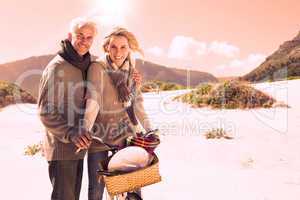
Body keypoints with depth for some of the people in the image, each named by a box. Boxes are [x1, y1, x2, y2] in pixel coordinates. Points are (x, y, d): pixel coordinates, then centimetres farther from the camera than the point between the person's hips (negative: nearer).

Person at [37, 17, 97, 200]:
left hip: (78, 146, 8)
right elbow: (45, 111, -16)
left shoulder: (85, 67, 10)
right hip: (61, 147, -8)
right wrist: (70, 133, -29)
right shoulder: (56, 67, -13)